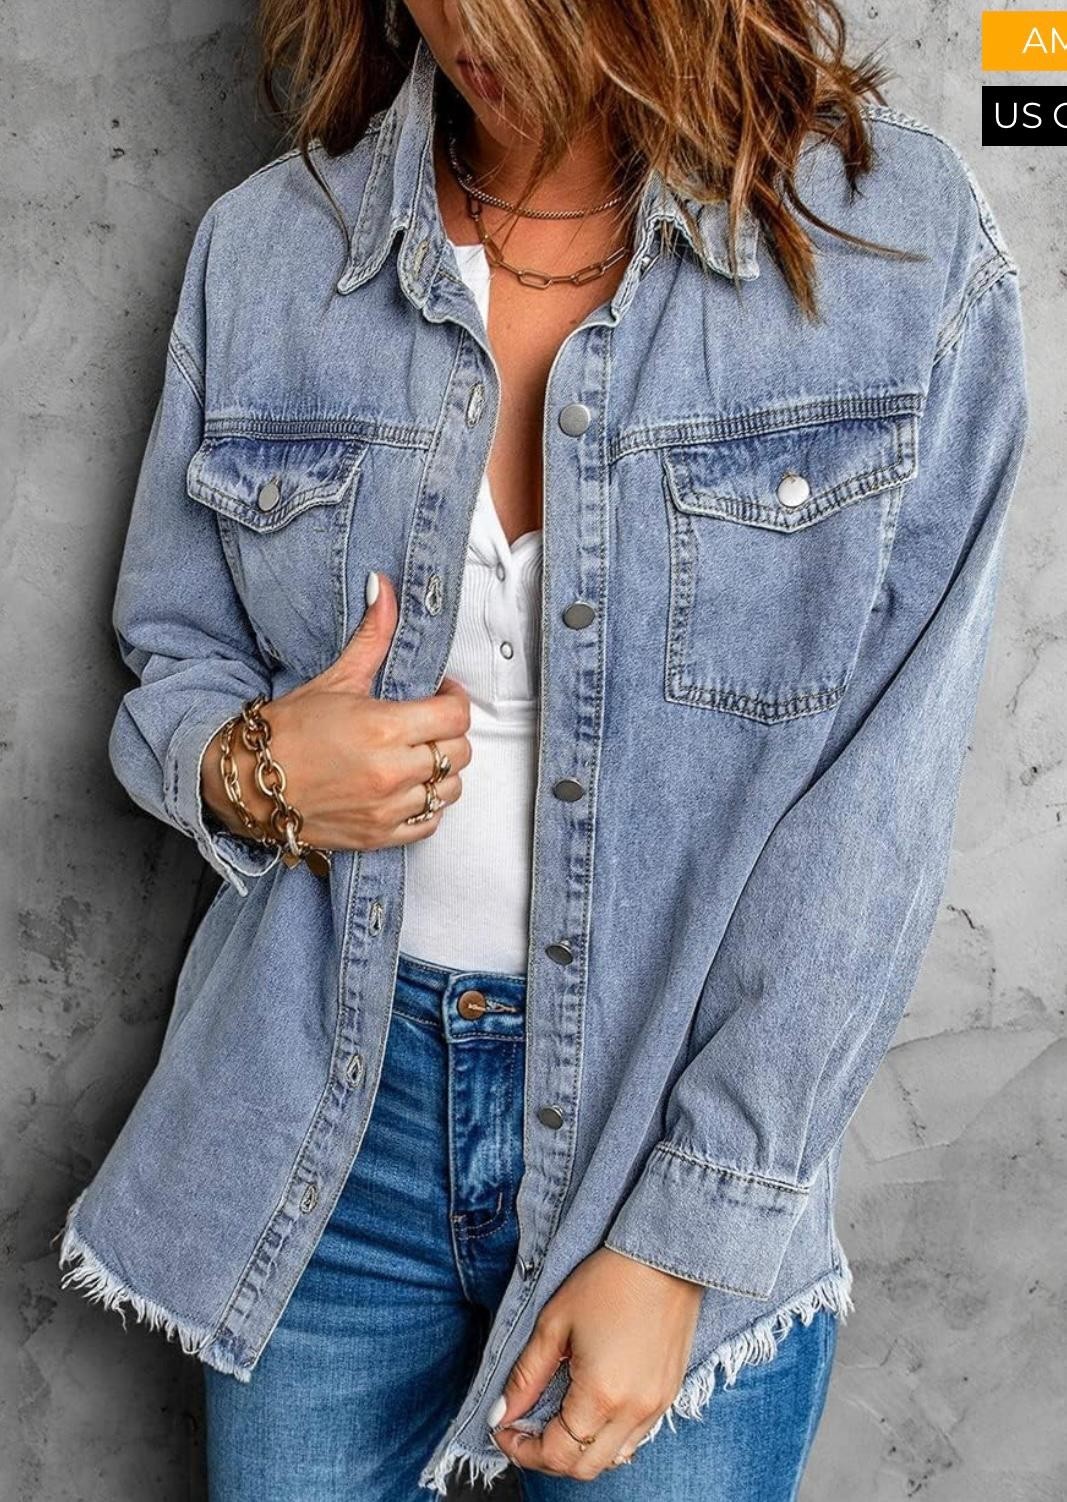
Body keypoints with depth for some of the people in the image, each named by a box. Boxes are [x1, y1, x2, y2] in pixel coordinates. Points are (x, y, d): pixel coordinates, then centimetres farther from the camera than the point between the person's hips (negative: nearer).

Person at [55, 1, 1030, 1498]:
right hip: (324, 1108, 2)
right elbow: (169, 657, 9)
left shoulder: (910, 242, -11)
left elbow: (876, 806, -12)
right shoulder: (263, 248, -2)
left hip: (686, 1109, -1)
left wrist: (685, 1242, -13)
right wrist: (252, 770, -15)